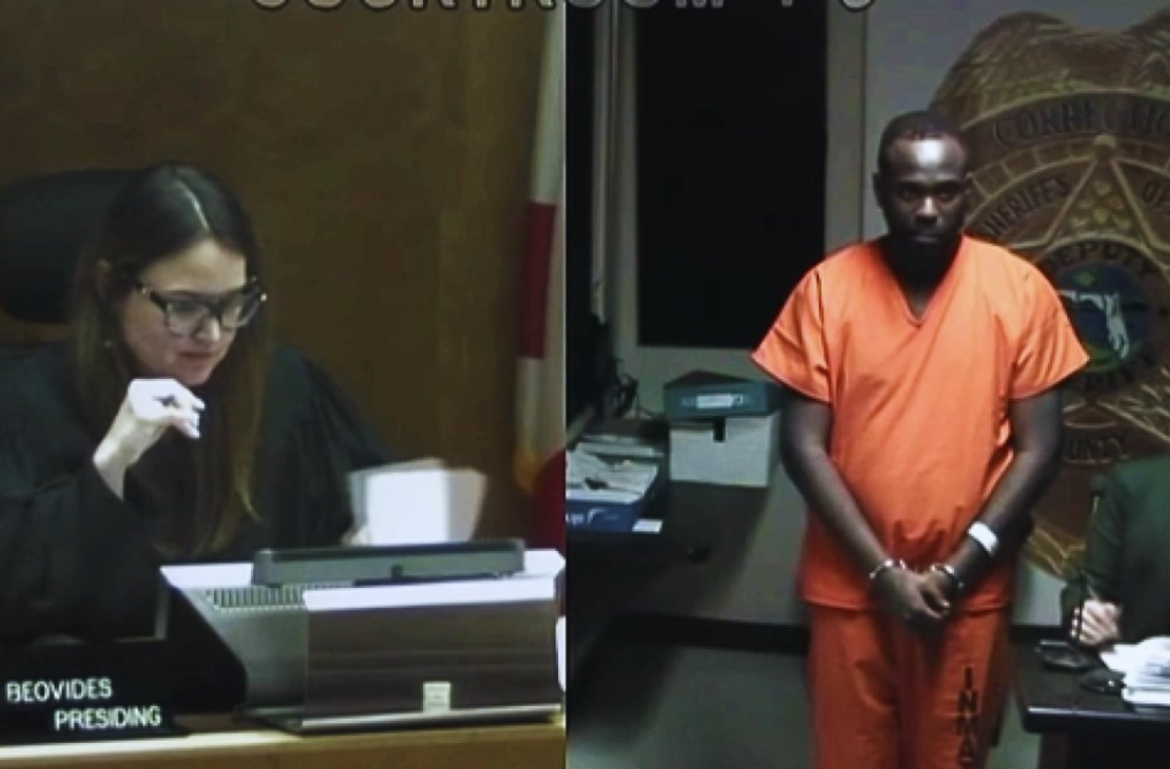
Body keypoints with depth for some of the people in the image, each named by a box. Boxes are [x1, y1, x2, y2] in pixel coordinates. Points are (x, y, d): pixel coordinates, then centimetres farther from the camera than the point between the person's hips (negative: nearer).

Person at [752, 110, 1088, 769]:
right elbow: (804, 446, -7)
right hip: (851, 583, 0)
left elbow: (1039, 448, -5)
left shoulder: (1021, 291, -6)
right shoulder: (827, 289, -6)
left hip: (969, 589, 0)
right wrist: (883, 569, -13)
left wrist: (959, 567, -12)